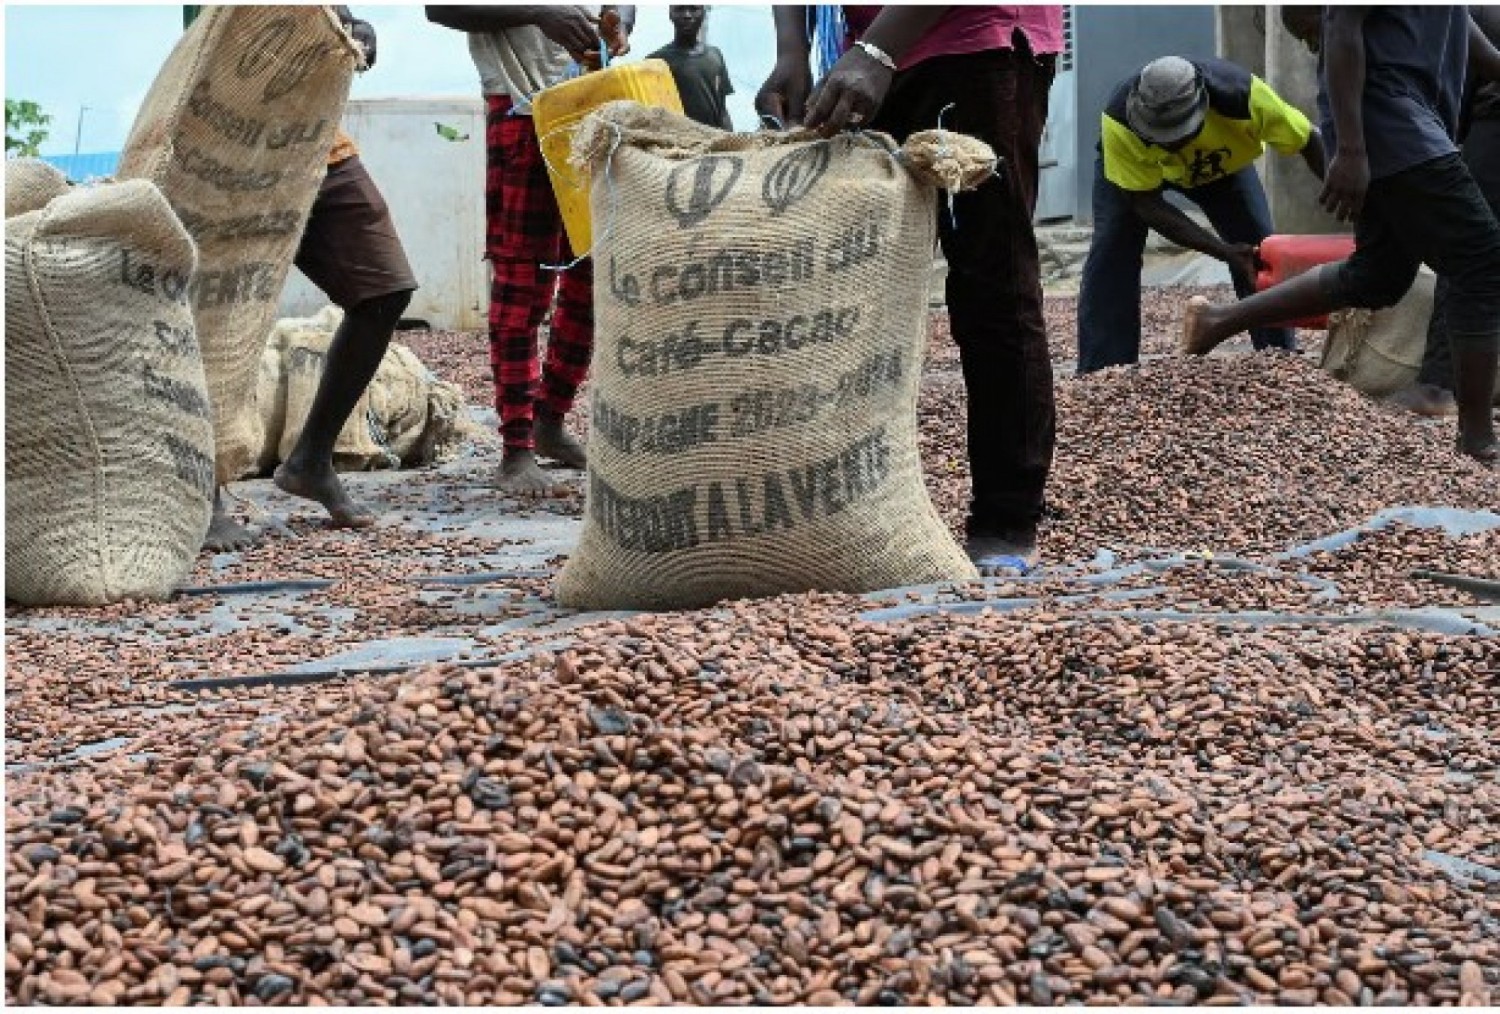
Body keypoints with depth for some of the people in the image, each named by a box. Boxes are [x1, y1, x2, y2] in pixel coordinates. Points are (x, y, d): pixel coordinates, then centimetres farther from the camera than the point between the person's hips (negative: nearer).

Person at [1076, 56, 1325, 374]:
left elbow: (1310, 144, -26)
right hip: (1129, 165, -1)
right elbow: (1147, 205, -33)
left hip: (1222, 163, 1)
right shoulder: (1119, 121, -41)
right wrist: (1226, 252, -40)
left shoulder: (1241, 95, -41)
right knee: (1111, 257, -19)